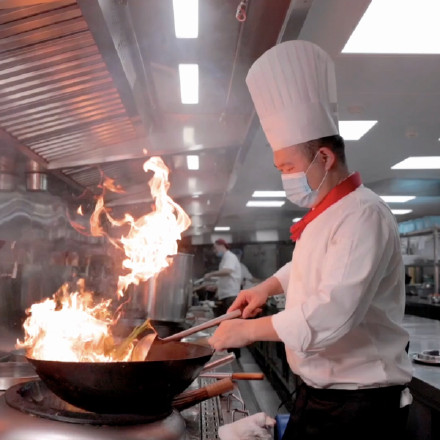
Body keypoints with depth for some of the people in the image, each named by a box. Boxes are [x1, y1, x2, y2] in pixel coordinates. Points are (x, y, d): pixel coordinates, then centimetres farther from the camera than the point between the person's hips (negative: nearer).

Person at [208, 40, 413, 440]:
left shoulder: (363, 216, -22)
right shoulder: (324, 214, 8)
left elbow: (331, 315, -30)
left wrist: (249, 329, -20)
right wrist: (268, 287, 8)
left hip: (359, 405, -8)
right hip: (316, 392, 8)